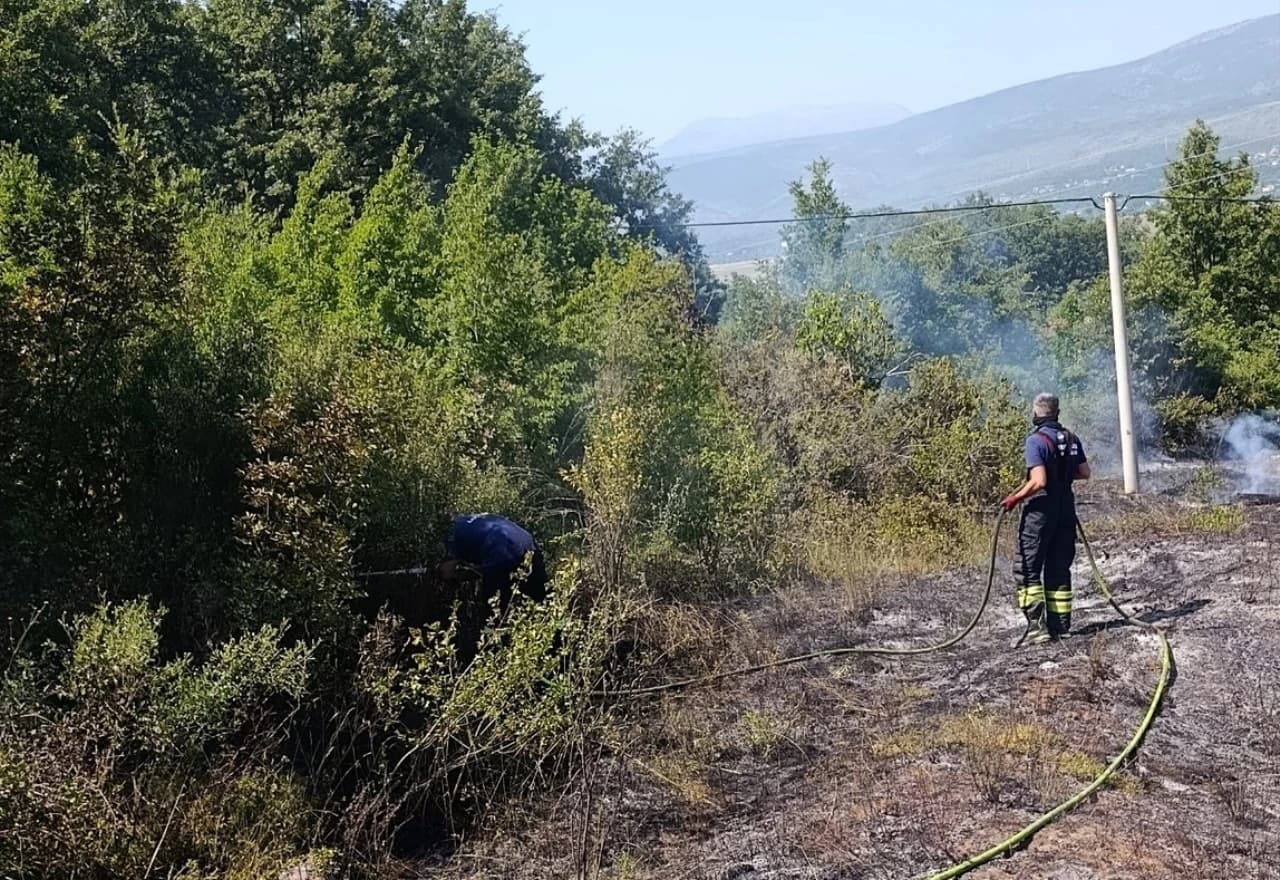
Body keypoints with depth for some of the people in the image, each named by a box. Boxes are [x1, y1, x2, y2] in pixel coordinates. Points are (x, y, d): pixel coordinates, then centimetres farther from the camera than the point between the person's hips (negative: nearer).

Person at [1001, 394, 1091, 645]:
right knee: (1059, 569, 14)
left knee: (1027, 570, 0)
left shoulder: (1036, 440, -15)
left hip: (1041, 511, -7)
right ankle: (1061, 625, 16)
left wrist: (1015, 498, -12)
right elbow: (1084, 473, 12)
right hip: (1066, 510, 7)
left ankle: (1038, 626, -7)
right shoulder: (1071, 438, 6)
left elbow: (1038, 482, -23)